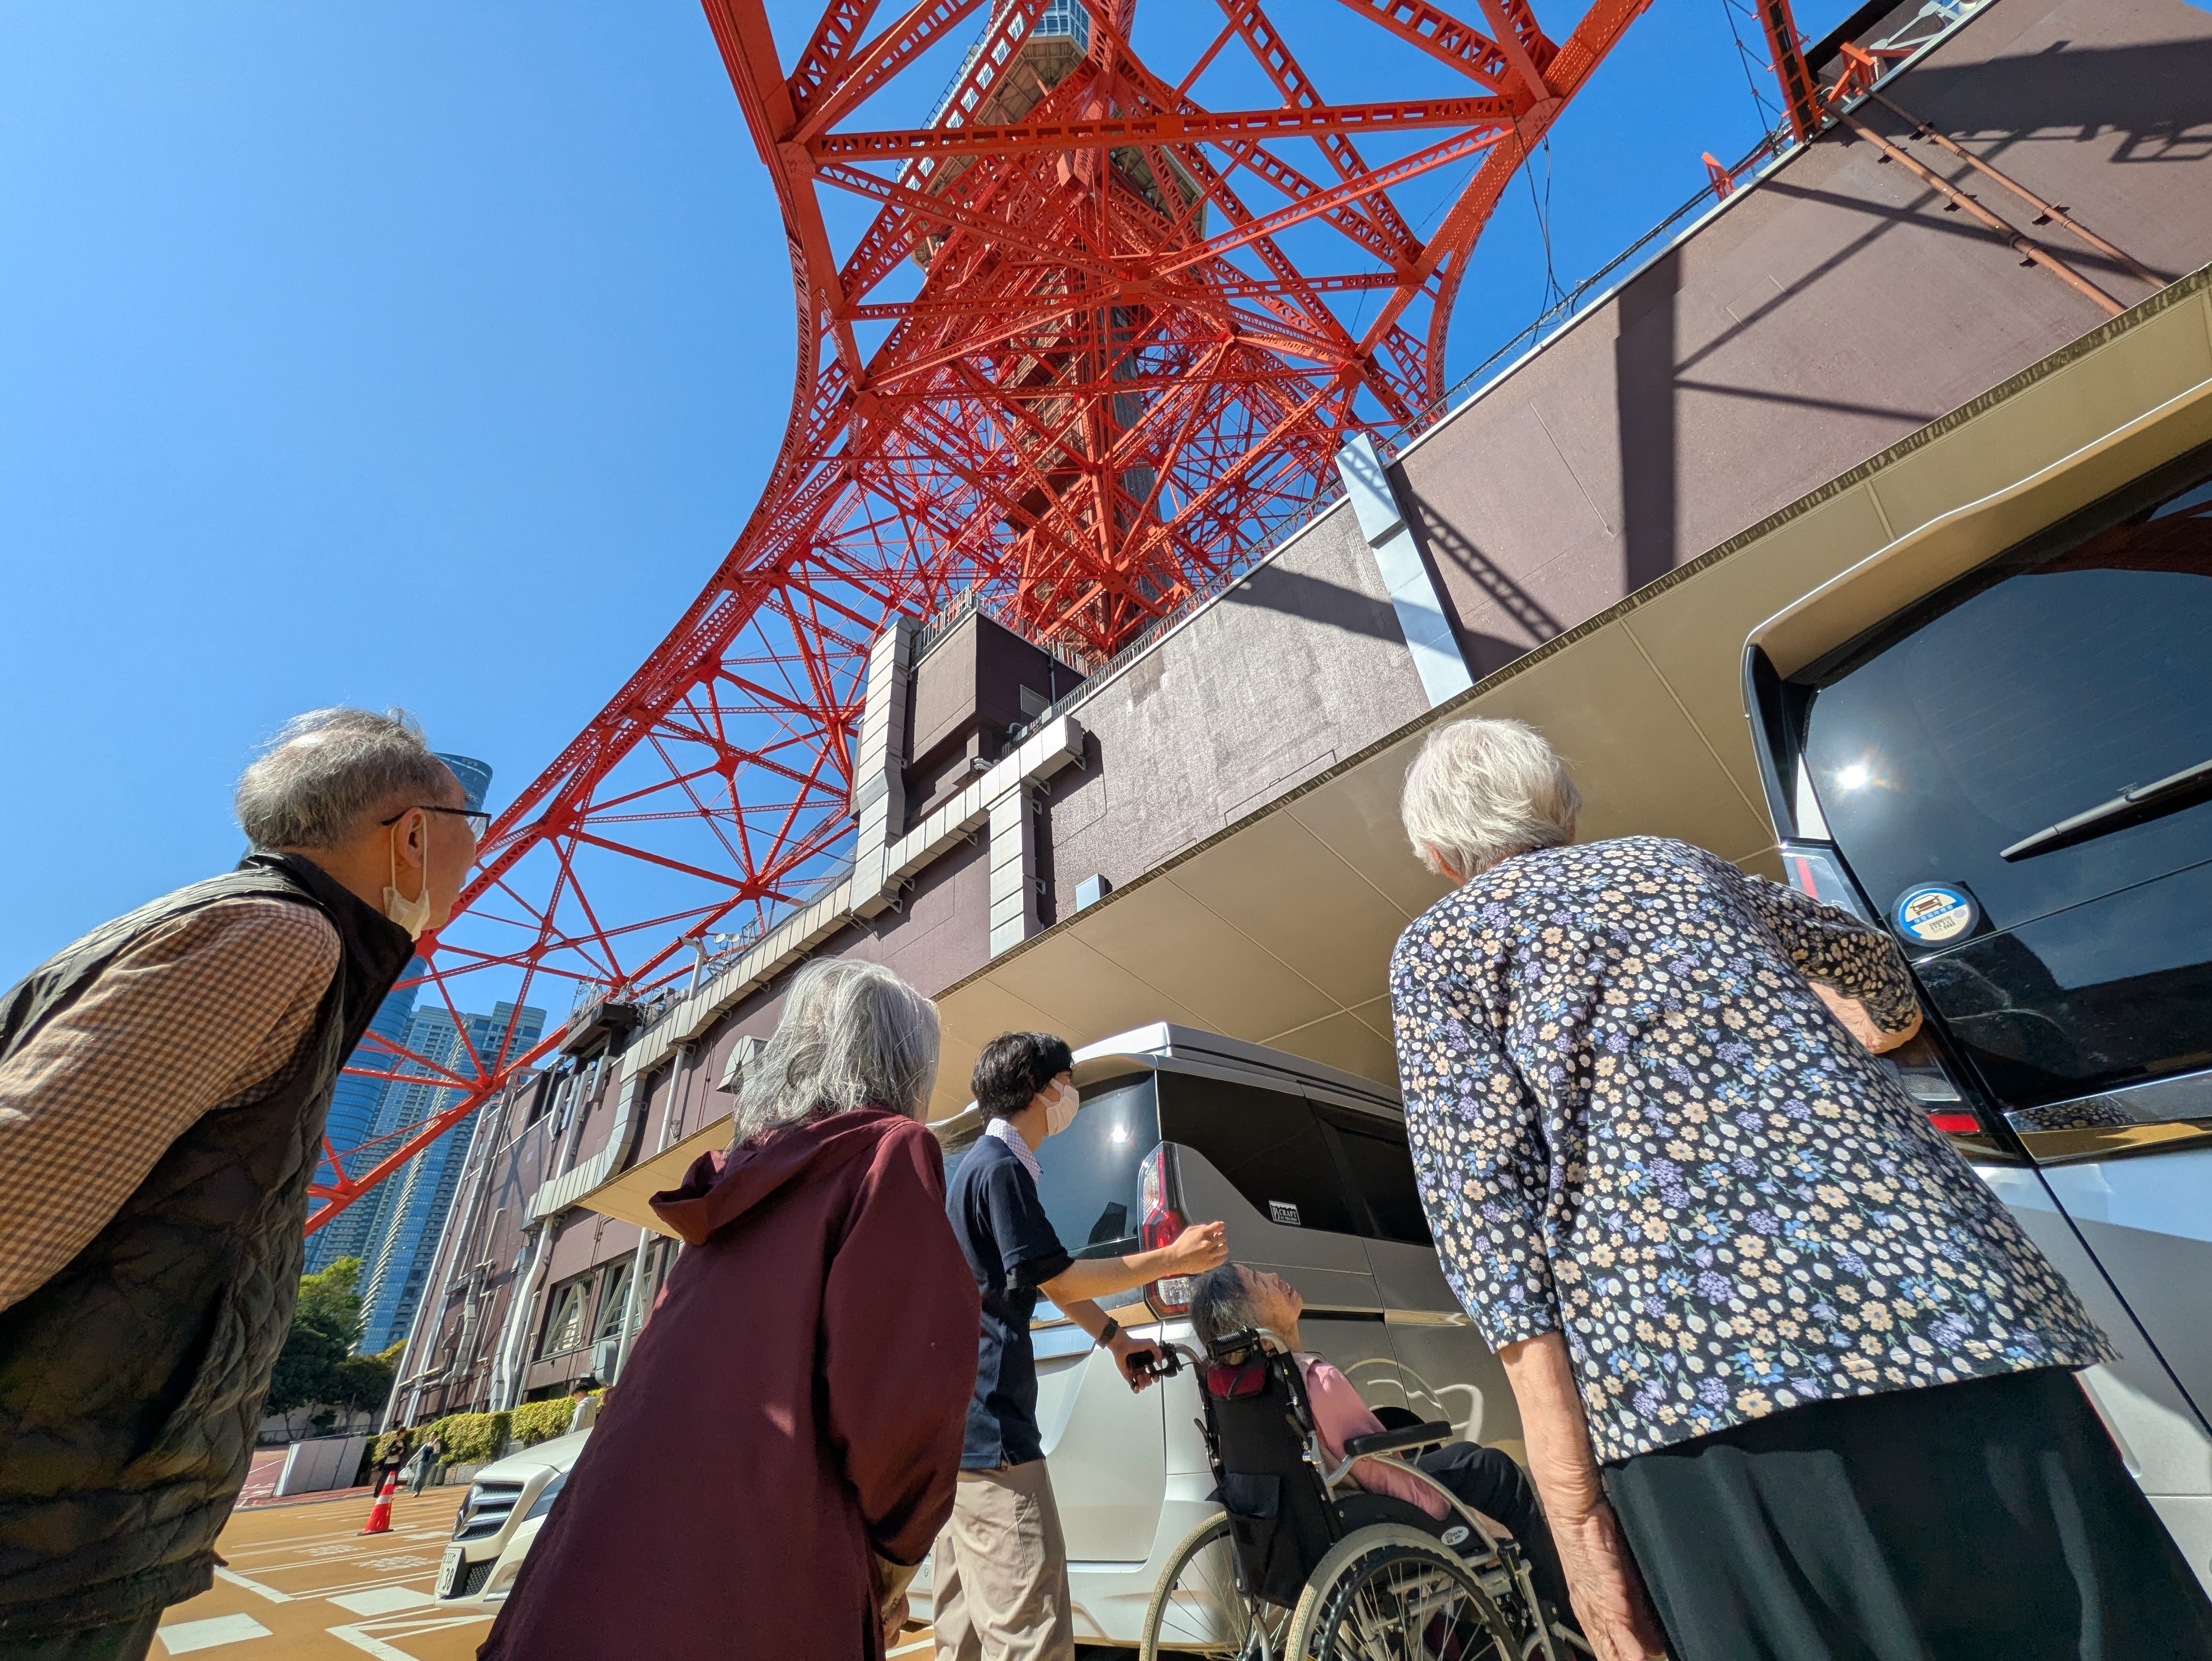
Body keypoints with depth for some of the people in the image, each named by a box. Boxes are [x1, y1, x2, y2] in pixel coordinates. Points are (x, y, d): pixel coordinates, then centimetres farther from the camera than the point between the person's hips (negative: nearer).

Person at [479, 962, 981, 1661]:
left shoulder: (741, 1171, 13)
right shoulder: (892, 1150, -9)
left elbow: (673, 1364, 19)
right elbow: (906, 1374, -20)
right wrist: (894, 1552, -2)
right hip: (757, 1567, -7)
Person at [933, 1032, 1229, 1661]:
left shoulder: (988, 1165, 17)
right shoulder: (1000, 1167, -16)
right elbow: (1060, 1280, -16)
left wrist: (1114, 1336, 25)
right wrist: (1174, 1259, -10)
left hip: (961, 1422, 11)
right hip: (990, 1427, -11)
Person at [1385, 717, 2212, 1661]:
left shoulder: (1439, 945, 8)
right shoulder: (1682, 864, 21)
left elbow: (1486, 1196, -5)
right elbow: (1868, 961, 41)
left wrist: (1571, 1503, -4)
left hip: (1690, 1364, -4)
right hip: (1928, 1277, 5)